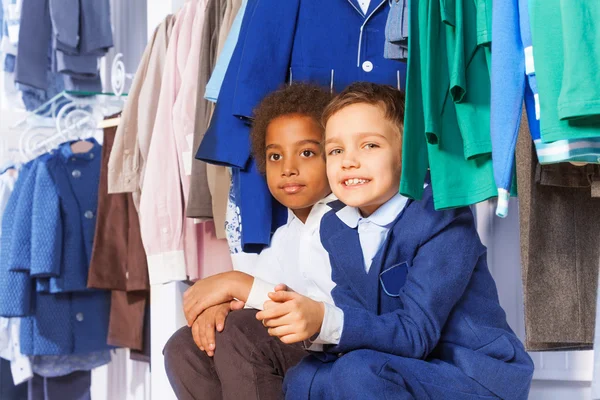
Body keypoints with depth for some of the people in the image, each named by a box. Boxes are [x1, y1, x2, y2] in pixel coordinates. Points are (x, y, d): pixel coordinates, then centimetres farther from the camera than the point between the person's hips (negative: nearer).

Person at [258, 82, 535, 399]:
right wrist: (299, 319, -23)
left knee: (359, 372, -29)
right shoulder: (335, 228, 4)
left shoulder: (442, 221, -17)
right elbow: (353, 317, -2)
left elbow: (416, 334, -23)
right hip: (407, 370, 6)